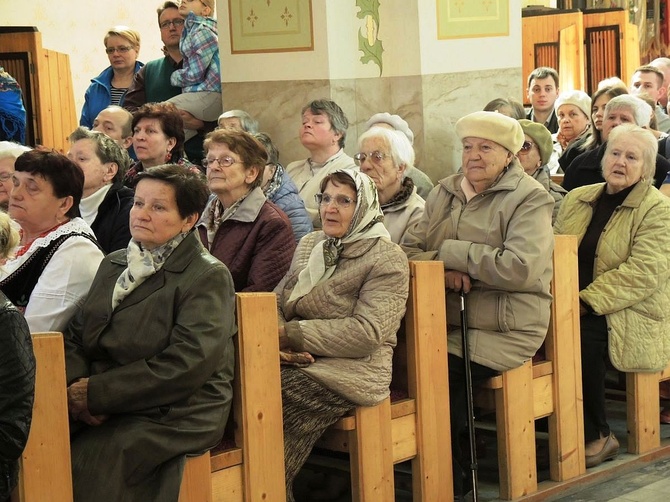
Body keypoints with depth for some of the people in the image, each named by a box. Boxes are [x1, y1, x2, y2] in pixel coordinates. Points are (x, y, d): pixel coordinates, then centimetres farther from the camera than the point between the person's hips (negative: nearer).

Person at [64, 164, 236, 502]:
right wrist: (76, 386, -8)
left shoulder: (208, 277, -3)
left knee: (84, 465, -29)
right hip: (102, 412, 6)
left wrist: (97, 392, -15)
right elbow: (76, 336, 16)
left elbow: (187, 364, -14)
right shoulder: (113, 264, 20)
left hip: (171, 416, -6)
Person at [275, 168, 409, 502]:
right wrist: (276, 338, -9)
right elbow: (278, 301, 15)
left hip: (352, 369, -6)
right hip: (300, 361, 6)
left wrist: (291, 333, -14)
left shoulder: (387, 258, -2)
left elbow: (368, 332, -13)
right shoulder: (309, 245, 20)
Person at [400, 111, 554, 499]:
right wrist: (442, 270, -13)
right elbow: (408, 248, 9)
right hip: (449, 321, 6)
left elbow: (520, 268, -19)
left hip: (504, 331, -6)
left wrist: (450, 252, -13)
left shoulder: (530, 199, -5)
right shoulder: (445, 193, 15)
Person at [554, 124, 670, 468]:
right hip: (574, 307, 5)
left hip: (627, 313, -5)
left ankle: (597, 435, -13)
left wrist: (586, 301, -22)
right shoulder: (577, 199, 15)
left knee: (580, 335, -32)